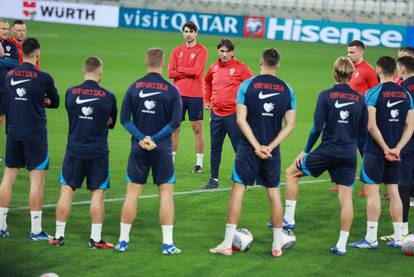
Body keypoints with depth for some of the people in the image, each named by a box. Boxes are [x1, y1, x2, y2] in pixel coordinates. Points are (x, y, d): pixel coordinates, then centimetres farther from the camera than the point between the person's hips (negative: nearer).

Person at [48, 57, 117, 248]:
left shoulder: (70, 93, -3)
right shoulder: (108, 97, -6)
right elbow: (111, 123, 8)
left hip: (74, 150, 2)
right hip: (98, 151, -1)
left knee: (67, 191, 7)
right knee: (97, 194, 4)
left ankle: (59, 235, 10)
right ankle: (96, 238, 3)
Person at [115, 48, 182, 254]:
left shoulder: (134, 87, 0)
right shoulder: (171, 90, -6)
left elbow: (124, 118, -3)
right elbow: (175, 122, -10)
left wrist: (142, 138, -8)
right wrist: (155, 139, -9)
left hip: (139, 148, 2)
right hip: (162, 149, -2)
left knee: (132, 193, 7)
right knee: (166, 193, 3)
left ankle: (123, 241, 10)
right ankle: (167, 244, 1)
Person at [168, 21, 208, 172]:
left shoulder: (201, 50, -3)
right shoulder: (177, 51, 9)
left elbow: (196, 71, -16)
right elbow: (170, 73, -1)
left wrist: (179, 69, -5)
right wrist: (189, 72, -10)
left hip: (195, 96, -4)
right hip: (178, 94, 4)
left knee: (197, 129, 1)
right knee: (174, 128, 6)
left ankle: (199, 162, 6)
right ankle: (171, 159, 13)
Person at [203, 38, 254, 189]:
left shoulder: (240, 67, -8)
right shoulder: (214, 67, 9)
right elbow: (208, 82, 29)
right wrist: (207, 100, 20)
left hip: (233, 114, -5)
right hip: (216, 114, 5)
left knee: (239, 148, -2)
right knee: (215, 148, 10)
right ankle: (214, 179, 19)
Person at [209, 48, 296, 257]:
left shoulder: (247, 85, -6)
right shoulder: (286, 90, 1)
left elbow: (241, 119, -11)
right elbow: (290, 124, -2)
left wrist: (256, 146, -10)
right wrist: (270, 147, -6)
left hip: (248, 148, -2)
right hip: (272, 149, 2)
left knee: (238, 189, 2)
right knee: (274, 192, 11)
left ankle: (227, 243, 1)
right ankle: (277, 244, 15)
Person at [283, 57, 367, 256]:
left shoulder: (326, 96, -7)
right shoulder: (359, 99, 4)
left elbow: (317, 127, -10)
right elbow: (363, 131, 9)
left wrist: (306, 151, -1)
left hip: (327, 151, -3)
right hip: (349, 155, 3)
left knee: (292, 172, 17)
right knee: (346, 198, 6)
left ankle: (289, 219, 16)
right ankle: (342, 245, 4)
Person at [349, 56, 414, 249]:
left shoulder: (373, 93, -10)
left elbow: (371, 126, -16)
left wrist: (386, 149, -11)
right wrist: (396, 149, -4)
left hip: (375, 151, -5)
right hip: (395, 151, 5)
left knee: (372, 191, -1)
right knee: (393, 191, 11)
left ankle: (371, 238, -2)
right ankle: (398, 238, 12)